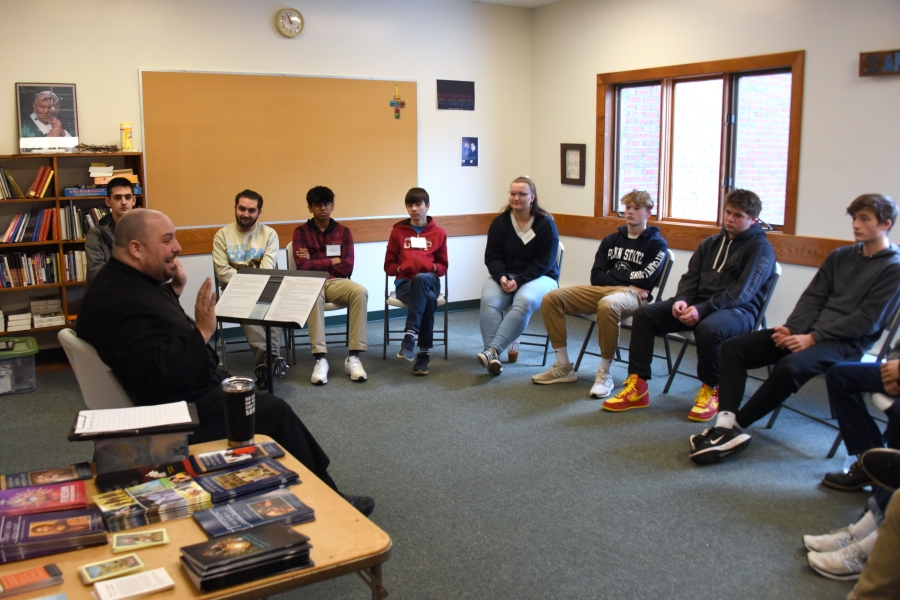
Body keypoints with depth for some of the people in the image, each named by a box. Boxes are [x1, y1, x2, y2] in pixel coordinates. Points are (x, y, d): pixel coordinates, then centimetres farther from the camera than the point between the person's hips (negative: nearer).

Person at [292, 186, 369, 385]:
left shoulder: (343, 232, 11)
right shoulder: (301, 232, 7)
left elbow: (347, 268, -1)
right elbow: (303, 266, -9)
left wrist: (316, 263, -3)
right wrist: (332, 261, -2)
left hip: (337, 282, 2)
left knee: (360, 291, -31)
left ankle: (353, 357, -29)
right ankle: (321, 359, -37)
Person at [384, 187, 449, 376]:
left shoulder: (439, 233, 11)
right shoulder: (398, 231, 10)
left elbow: (443, 267, 12)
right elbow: (388, 266, 10)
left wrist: (431, 267, -11)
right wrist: (401, 268, -12)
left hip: (429, 280, 0)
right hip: (405, 282, 0)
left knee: (421, 279, -40)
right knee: (428, 299, -37)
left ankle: (410, 337, -41)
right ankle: (424, 352, -37)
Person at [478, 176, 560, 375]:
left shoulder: (546, 224, -5)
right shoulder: (499, 222, 3)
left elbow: (545, 262, -10)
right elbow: (491, 257, 2)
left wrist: (519, 280, -22)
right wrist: (501, 277, -19)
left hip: (539, 277, -2)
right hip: (504, 275, 2)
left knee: (525, 301, -36)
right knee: (489, 300, -30)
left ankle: (493, 350, -40)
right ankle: (492, 356, -36)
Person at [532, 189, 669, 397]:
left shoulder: (657, 244, 6)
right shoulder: (611, 239, 19)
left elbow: (645, 279, -9)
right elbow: (596, 277, 8)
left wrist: (613, 274, 0)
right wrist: (627, 280, -5)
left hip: (633, 295, -5)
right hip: (602, 290, 6)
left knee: (607, 305, -42)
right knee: (551, 299, -14)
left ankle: (604, 374, -27)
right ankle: (563, 367, -9)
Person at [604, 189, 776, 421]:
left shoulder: (760, 248, -4)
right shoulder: (710, 243, 17)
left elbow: (742, 292, -16)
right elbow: (691, 276, 12)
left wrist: (703, 310, -26)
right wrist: (682, 299, -12)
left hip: (738, 309, -6)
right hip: (699, 303, 6)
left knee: (708, 328, -40)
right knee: (644, 315, -11)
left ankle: (711, 390, -12)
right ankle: (637, 386, -11)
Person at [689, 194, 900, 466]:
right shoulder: (840, 257, 17)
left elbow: (867, 321, -11)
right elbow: (813, 298, 12)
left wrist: (813, 338, -17)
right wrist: (791, 329, -7)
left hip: (846, 343, -7)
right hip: (809, 331, 7)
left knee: (790, 366, -37)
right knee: (734, 347, -11)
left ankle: (734, 424, -23)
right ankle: (725, 423, -27)